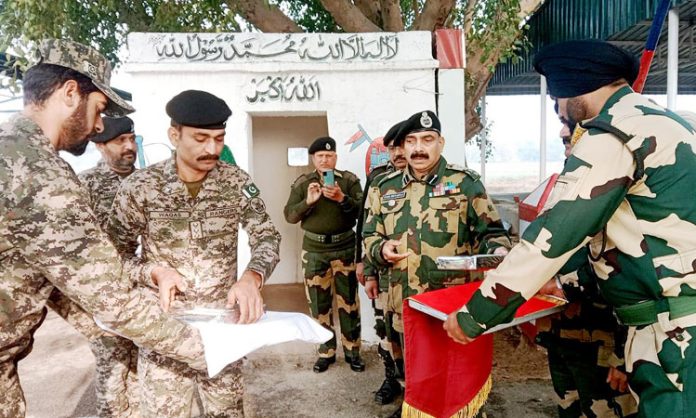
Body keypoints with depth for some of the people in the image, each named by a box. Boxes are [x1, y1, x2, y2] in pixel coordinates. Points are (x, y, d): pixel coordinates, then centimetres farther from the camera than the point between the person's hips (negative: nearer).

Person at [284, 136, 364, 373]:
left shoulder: (349, 180, 1)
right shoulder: (302, 183, 5)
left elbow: (362, 211, -8)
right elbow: (289, 215, -1)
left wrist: (342, 198, -23)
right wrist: (307, 202, -17)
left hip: (345, 247, -1)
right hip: (314, 250, 2)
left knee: (348, 302, 4)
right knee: (319, 303, 8)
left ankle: (352, 351, 18)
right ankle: (326, 352, 22)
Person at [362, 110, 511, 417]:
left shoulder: (465, 183, -2)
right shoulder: (386, 188, 8)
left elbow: (490, 232, 0)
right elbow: (369, 236, 14)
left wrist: (497, 251, -21)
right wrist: (381, 249, -7)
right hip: (405, 304, 4)